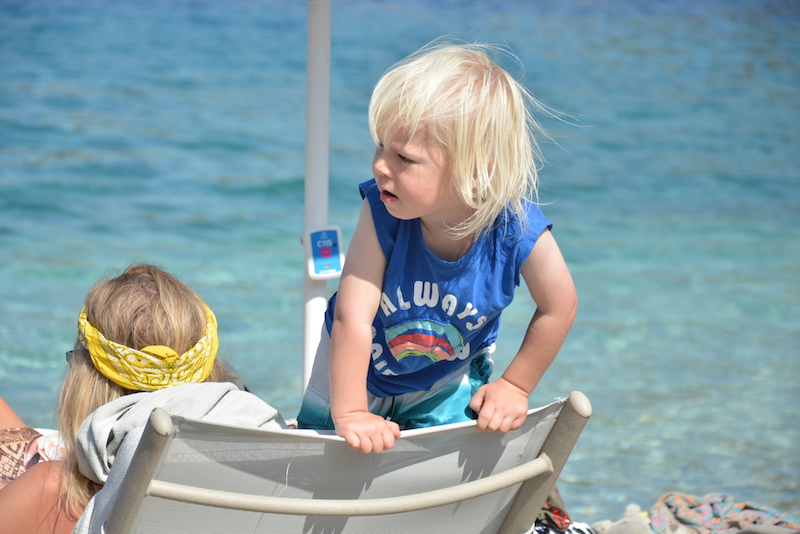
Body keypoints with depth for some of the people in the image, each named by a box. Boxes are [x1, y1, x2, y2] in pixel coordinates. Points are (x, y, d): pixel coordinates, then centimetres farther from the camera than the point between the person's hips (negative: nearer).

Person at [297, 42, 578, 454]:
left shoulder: (518, 232, -35)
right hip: (357, 370, 0)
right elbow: (353, 315, -36)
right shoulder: (381, 216, -36)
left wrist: (515, 386, -9)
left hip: (447, 381, 0)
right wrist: (349, 414, -37)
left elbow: (558, 307, -17)